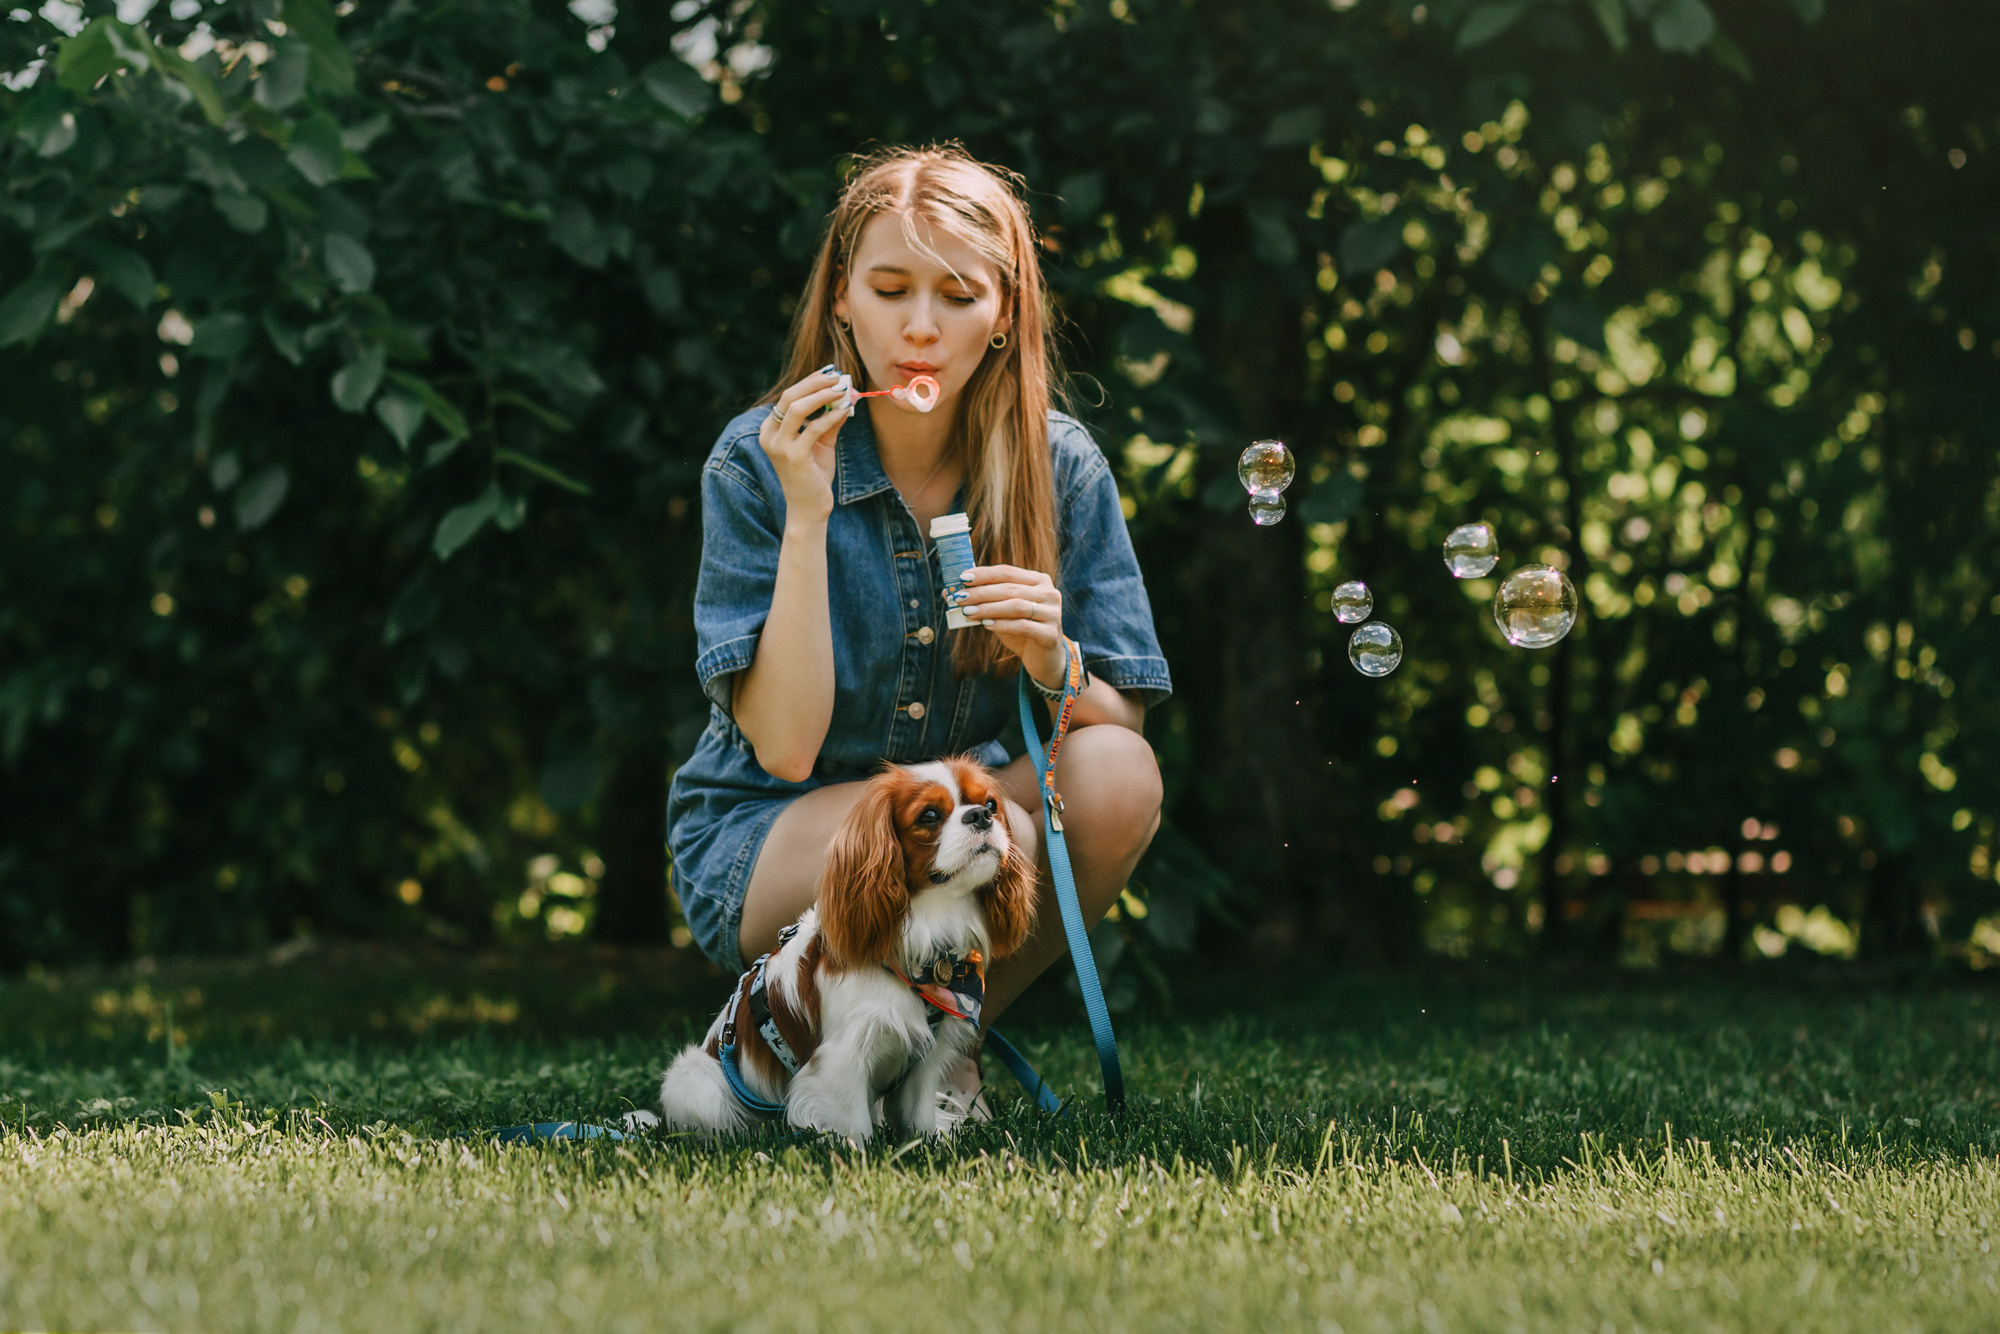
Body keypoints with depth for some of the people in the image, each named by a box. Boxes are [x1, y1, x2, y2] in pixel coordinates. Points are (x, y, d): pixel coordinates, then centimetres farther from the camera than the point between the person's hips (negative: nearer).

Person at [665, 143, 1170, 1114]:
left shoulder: (1059, 466, -6)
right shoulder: (759, 466, -13)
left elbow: (1121, 723, -5)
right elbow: (784, 746, -20)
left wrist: (1052, 663, -27)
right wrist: (806, 516, -27)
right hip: (761, 843, -4)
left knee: (1118, 776, -26)